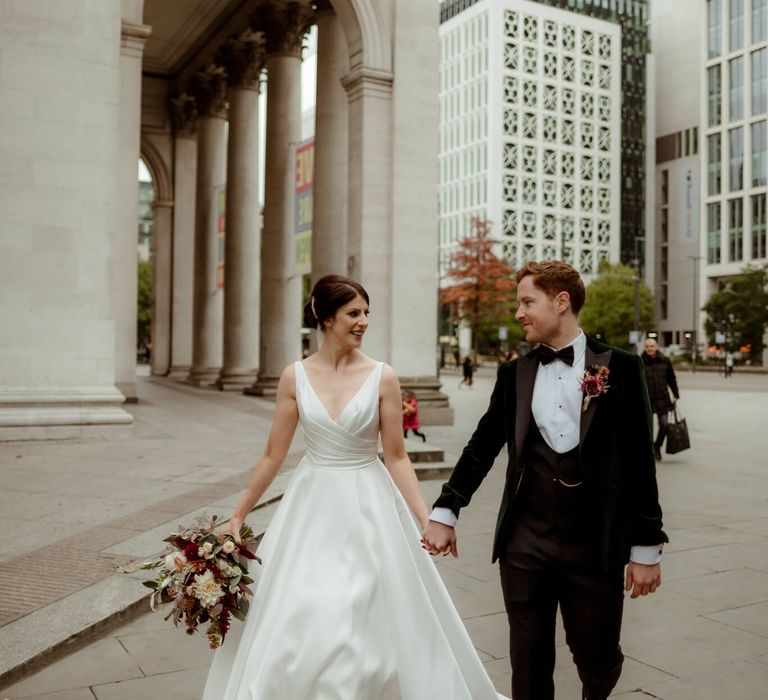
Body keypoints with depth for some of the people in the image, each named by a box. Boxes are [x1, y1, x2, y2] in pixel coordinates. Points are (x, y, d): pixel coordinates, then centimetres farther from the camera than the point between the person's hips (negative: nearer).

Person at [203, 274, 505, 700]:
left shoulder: (382, 377, -6)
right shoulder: (295, 377, -3)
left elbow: (396, 457, -2)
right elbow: (273, 454, 3)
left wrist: (425, 518, -8)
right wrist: (238, 515, 5)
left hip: (368, 509, -1)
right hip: (312, 507, 1)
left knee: (365, 628, 5)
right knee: (294, 626, 7)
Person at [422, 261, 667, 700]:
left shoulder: (619, 367, -3)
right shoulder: (514, 373, 6)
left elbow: (639, 460, -3)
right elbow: (482, 447, 9)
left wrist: (647, 547, -3)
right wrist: (445, 512, 5)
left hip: (595, 545, -2)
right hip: (524, 544, 2)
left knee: (599, 661, 11)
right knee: (529, 663, 9)